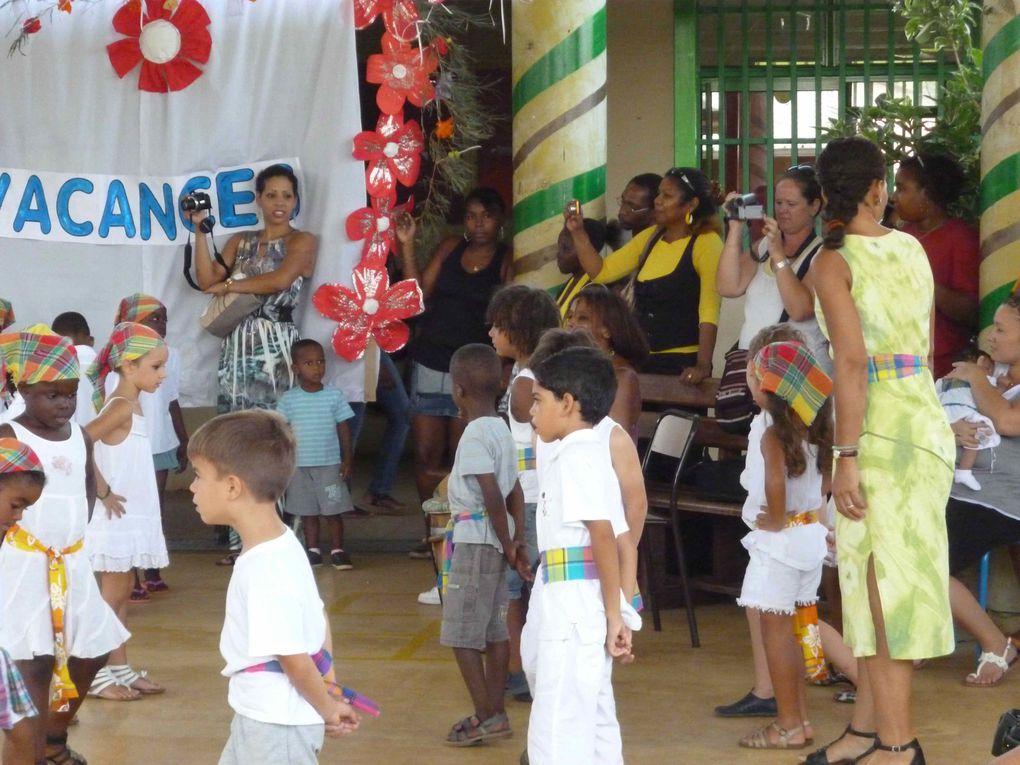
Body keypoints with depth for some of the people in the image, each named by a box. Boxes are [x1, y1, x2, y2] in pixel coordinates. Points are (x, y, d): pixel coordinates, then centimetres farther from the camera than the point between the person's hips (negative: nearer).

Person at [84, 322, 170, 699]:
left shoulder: (132, 404, 10)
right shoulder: (121, 407, -17)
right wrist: (102, 491, -20)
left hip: (134, 516, 9)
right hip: (118, 517, -9)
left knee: (122, 593, 14)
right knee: (112, 595, -2)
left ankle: (120, 668, 22)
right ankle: (97, 674, 5)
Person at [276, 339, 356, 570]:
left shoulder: (334, 396, -1)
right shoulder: (289, 400, 0)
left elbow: (344, 430, 3)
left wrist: (348, 459, -2)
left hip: (330, 465, -1)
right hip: (300, 466, 1)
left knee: (333, 510, 0)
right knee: (308, 511, 8)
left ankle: (337, 550, 8)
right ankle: (312, 550, 17)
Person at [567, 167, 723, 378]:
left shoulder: (706, 243, -11)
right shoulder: (650, 238, 11)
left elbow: (709, 311, -19)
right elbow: (601, 272, 12)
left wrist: (703, 366, -28)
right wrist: (577, 233, 0)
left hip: (682, 364, -7)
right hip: (640, 360, 7)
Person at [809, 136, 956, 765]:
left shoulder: (834, 261, -10)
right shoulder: (913, 249, 9)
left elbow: (851, 362, -17)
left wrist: (845, 457, -17)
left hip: (878, 423, -7)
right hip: (924, 412, 7)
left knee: (881, 575, -3)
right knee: (880, 573, 14)